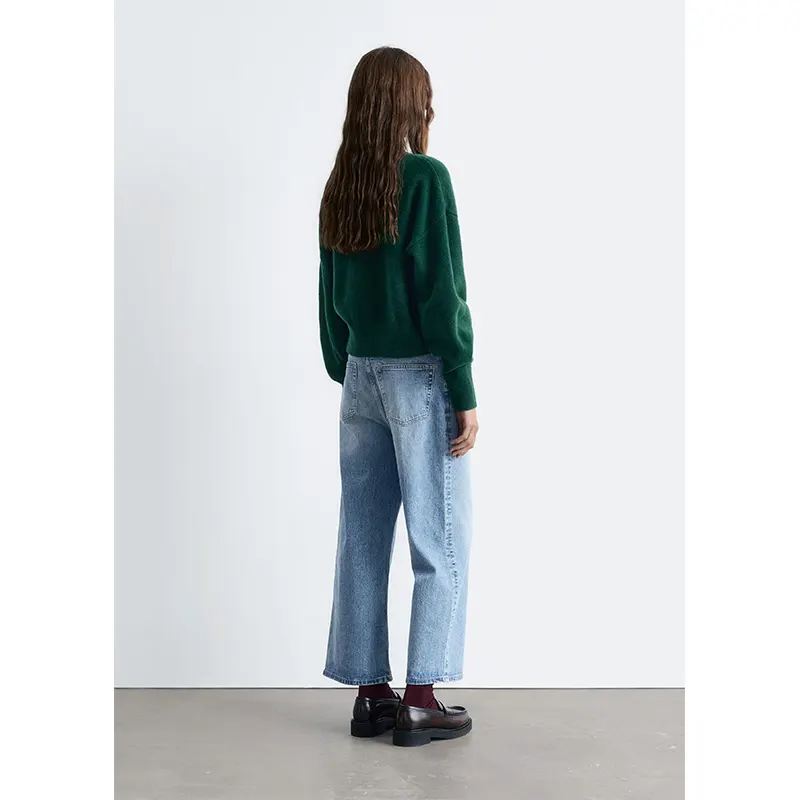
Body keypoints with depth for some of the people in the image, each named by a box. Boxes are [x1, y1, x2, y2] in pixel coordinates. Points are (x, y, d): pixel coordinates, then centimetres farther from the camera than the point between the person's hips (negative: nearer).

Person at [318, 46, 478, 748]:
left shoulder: (340, 189, 7)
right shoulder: (426, 177, -12)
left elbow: (331, 300, 12)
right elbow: (441, 294, -15)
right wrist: (465, 396, -11)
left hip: (361, 375, 7)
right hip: (420, 376, -7)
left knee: (363, 539, 9)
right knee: (441, 544, 3)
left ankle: (370, 694, 17)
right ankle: (420, 701, 6)